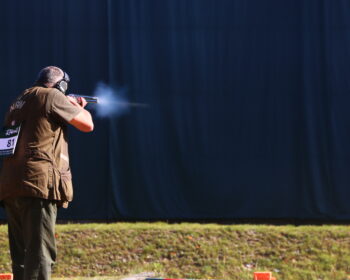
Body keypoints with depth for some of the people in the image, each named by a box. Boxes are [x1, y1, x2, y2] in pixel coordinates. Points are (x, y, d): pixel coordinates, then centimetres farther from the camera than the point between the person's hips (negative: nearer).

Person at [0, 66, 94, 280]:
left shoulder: (20, 102, 22)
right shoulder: (52, 96, -1)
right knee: (40, 256, -11)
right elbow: (87, 125, 4)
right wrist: (79, 108, 24)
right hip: (38, 183, -8)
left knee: (22, 257, 12)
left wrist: (72, 109, 36)